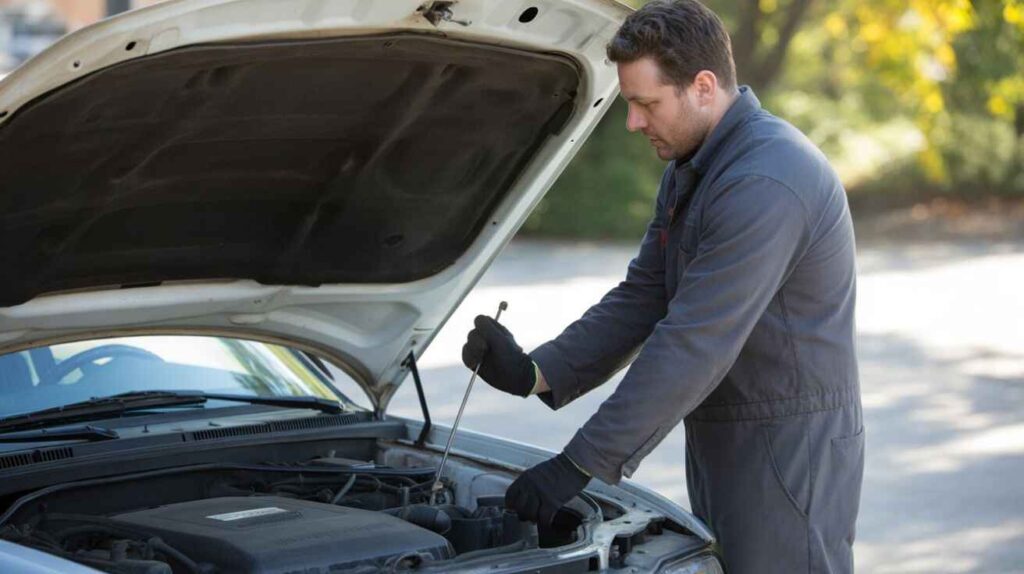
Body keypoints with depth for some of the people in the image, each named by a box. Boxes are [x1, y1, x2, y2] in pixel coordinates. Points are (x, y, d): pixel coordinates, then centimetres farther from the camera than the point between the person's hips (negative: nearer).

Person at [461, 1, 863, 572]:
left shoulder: (766, 182, -24)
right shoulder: (688, 172, 10)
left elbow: (692, 347, -27)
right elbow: (639, 299, 11)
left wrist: (581, 465, -24)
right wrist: (533, 374, -3)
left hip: (790, 454, -10)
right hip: (723, 446, 10)